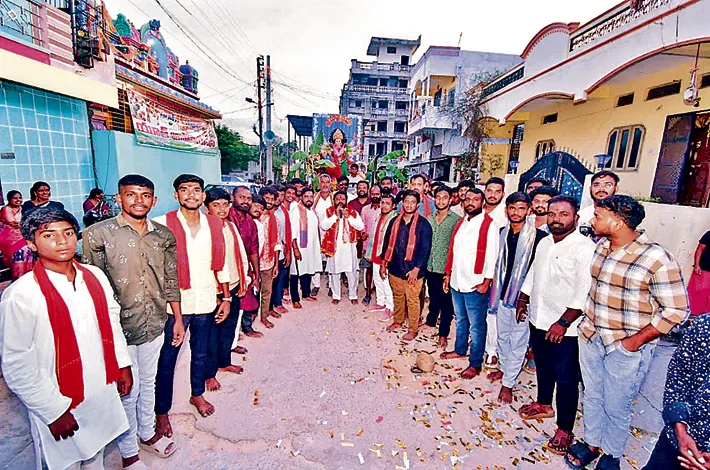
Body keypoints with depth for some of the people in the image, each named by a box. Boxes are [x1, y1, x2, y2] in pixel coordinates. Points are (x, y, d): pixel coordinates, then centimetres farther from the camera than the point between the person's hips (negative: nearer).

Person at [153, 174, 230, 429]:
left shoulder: (214, 224, 2)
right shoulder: (163, 224, -9)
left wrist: (226, 297, 6)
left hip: (205, 301, 3)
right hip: (175, 302, -3)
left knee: (201, 353, 19)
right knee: (167, 358, 10)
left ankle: (197, 394, 43)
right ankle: (162, 411, 31)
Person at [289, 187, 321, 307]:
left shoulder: (312, 211, 13)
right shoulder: (296, 210, -10)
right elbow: (292, 231, -16)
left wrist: (319, 245, 16)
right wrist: (295, 249, -20)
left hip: (312, 247, 7)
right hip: (299, 247, -7)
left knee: (308, 271, 16)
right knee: (296, 274, 0)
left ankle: (306, 294, 32)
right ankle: (295, 299, 11)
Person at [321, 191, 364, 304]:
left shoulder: (353, 212, 5)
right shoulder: (329, 211, 3)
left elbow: (361, 226, -6)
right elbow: (323, 226, -11)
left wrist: (348, 217, -13)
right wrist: (336, 215, -15)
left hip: (349, 245, 0)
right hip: (333, 246, 0)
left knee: (352, 272, 3)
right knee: (334, 272, 7)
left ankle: (353, 296, 18)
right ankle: (336, 296, 21)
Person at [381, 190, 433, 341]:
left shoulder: (423, 224, -9)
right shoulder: (395, 221, 5)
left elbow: (425, 249, -11)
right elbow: (387, 243, 11)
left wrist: (416, 269, -16)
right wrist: (383, 263, 10)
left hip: (412, 270, -4)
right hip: (395, 268, 5)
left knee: (412, 300, 6)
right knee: (398, 296, 19)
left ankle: (413, 329, 23)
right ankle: (398, 321, 40)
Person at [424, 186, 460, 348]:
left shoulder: (456, 220, -9)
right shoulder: (429, 219, 7)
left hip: (446, 268, -5)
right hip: (430, 266, 5)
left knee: (446, 301, 6)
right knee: (433, 297, 22)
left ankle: (443, 333, 19)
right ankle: (431, 321, 42)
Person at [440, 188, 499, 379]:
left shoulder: (489, 224, -10)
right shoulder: (461, 223, 12)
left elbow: (492, 255, -13)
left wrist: (486, 282, -16)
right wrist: (448, 274, 14)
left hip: (475, 284, -7)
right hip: (456, 281, 7)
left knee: (476, 326, 5)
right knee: (460, 320, 22)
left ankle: (475, 364, 19)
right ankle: (460, 350, 41)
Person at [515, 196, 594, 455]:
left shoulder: (585, 248, -17)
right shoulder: (544, 243, 7)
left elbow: (584, 293, -21)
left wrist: (563, 322, -22)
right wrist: (523, 299, 22)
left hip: (565, 329, -7)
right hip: (538, 320, 7)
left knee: (566, 380, 6)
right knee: (543, 367, 23)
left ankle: (565, 430, 23)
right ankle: (543, 405, 43)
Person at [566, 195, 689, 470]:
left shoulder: (656, 258, -19)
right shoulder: (601, 246, -1)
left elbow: (676, 310, -14)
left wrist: (636, 341, -15)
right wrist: (587, 323, 9)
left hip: (626, 347, -5)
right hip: (590, 338, 5)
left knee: (616, 407, 14)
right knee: (592, 396, 21)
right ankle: (592, 443, 43)